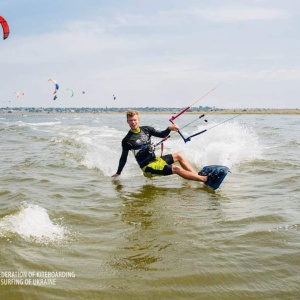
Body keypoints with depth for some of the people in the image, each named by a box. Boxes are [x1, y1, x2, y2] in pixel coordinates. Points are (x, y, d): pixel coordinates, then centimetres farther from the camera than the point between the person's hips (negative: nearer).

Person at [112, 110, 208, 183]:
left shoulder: (146, 129, 5)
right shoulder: (127, 140, -11)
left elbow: (161, 135, 10)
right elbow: (123, 158, -3)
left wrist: (169, 129, -10)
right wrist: (118, 173, 1)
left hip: (155, 160, 8)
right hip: (148, 167, -8)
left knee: (178, 156, 12)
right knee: (176, 168, -19)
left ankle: (197, 175, 8)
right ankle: (204, 179, -21)